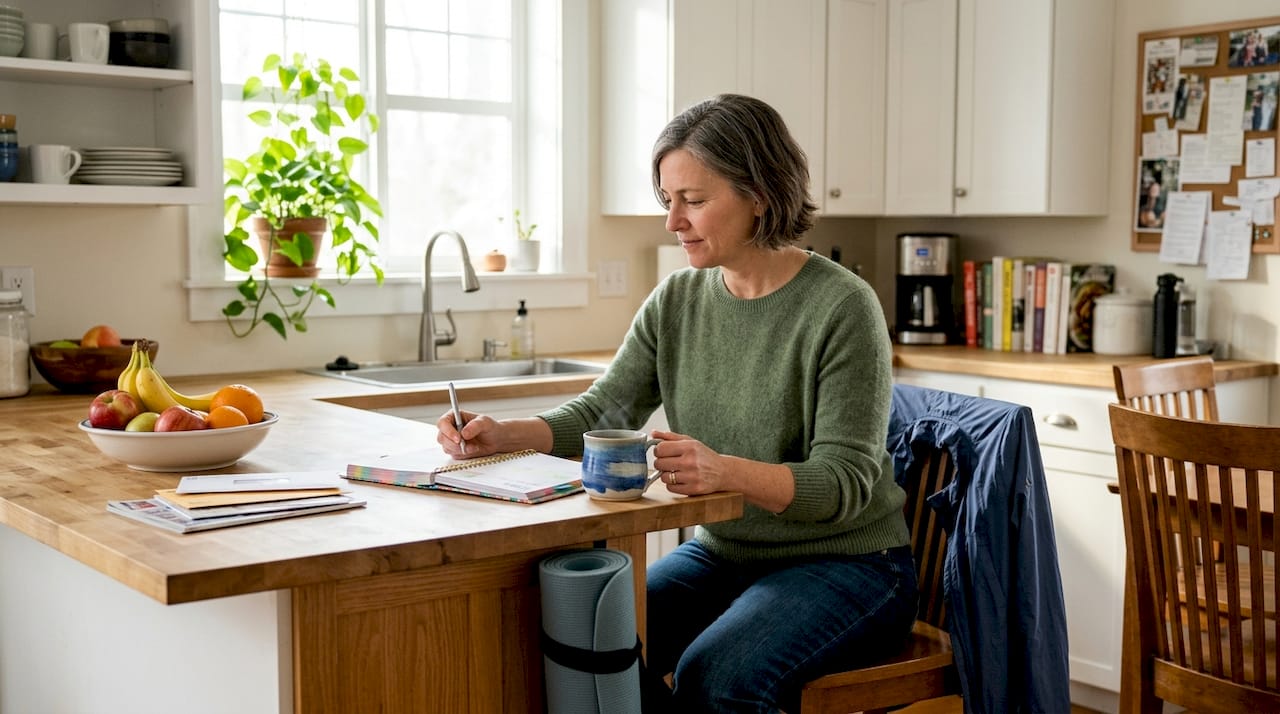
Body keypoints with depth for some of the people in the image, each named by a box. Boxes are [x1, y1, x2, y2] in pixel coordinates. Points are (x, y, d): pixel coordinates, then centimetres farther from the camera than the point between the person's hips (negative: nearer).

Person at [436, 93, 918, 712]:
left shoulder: (842, 306, -17)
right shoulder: (676, 301, 1)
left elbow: (847, 482, -20)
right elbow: (600, 412, 3)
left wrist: (727, 472, -39)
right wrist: (502, 436, -17)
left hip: (845, 563, -5)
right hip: (724, 553, 5)